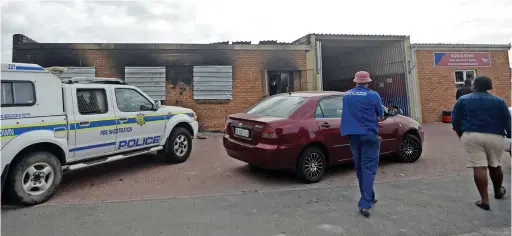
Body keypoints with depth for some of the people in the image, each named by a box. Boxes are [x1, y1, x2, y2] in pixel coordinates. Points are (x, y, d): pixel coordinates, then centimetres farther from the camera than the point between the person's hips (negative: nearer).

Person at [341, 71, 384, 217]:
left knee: (359, 167, 15)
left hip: (353, 135, 5)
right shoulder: (373, 95, -7)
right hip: (369, 134, -5)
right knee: (369, 168, -3)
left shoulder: (346, 95, 7)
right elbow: (381, 114, 5)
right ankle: (365, 203, -11)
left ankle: (369, 197, 27)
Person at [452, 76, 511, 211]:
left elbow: (455, 120, 3)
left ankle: (484, 200, -6)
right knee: (495, 166, 19)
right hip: (495, 137, 2)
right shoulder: (499, 101, 7)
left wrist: (461, 134, 16)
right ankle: (498, 192, 41)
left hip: (472, 136, -2)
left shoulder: (463, 100, 3)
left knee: (479, 167, -5)